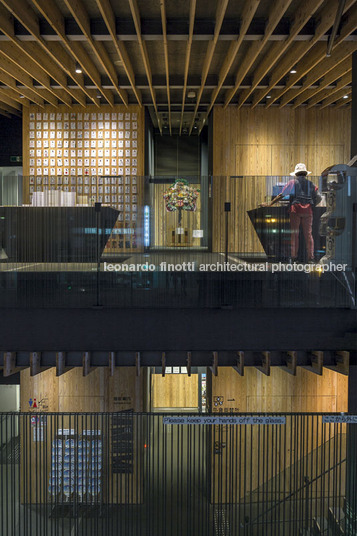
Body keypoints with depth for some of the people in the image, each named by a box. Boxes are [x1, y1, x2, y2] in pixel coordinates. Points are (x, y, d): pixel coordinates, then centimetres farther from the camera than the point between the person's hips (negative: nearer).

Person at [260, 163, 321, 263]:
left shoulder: (293, 182, 9)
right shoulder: (311, 184, 17)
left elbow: (281, 195, 3)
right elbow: (318, 198, 9)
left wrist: (269, 204, 6)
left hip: (295, 209, -2)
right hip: (307, 210, 2)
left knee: (294, 233, 1)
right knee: (308, 234, 4)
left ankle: (294, 257, -4)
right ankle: (310, 257, -3)